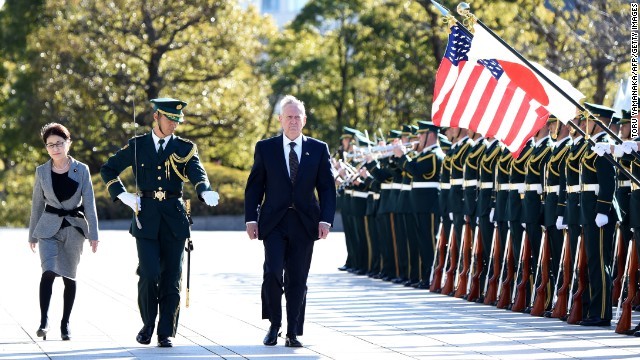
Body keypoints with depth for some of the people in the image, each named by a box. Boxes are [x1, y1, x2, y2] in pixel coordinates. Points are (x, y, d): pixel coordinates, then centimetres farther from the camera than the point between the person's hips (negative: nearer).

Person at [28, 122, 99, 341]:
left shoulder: (81, 170, -2)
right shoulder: (42, 172, 2)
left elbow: (89, 204, -2)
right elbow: (37, 204, 9)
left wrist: (93, 234, -7)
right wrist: (32, 235, 10)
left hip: (73, 228, 0)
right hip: (49, 228, 0)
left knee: (69, 276, 7)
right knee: (49, 271, -19)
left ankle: (65, 324, 17)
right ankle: (44, 321, -19)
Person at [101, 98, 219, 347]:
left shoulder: (185, 148, 7)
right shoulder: (137, 146, 8)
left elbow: (197, 174, -11)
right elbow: (108, 170, 17)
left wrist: (206, 192, -33)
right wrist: (122, 195, 3)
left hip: (174, 219, 1)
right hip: (146, 218, -1)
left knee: (171, 277, -1)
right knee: (149, 274, -11)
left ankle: (166, 333, 6)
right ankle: (148, 324, 11)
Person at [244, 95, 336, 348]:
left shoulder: (318, 149, 6)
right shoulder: (265, 148, 5)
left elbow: (327, 187, 6)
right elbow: (254, 186, 6)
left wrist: (326, 219, -6)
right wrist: (251, 219, -3)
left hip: (305, 223, 1)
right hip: (274, 222, -1)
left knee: (297, 279, 2)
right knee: (272, 273, -14)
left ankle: (293, 333, 9)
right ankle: (274, 325, 4)